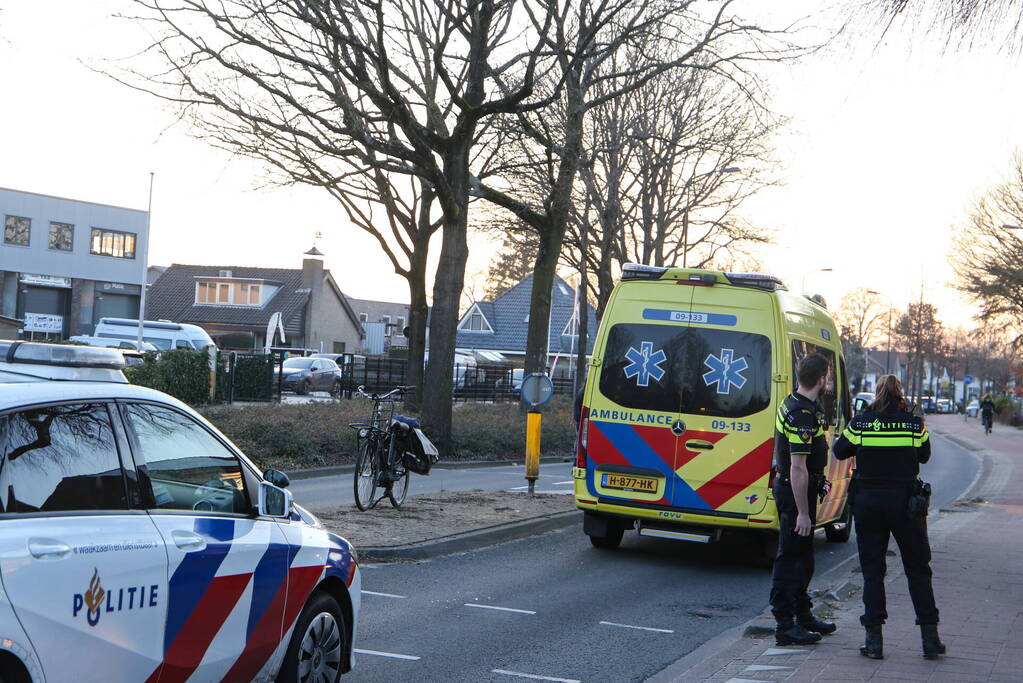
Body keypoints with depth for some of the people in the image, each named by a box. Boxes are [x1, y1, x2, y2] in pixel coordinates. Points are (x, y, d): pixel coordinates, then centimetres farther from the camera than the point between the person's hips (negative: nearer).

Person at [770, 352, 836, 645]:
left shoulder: (791, 404, 9)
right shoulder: (804, 414, -24)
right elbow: (798, 467, -27)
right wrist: (803, 512, -25)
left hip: (789, 487, 10)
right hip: (796, 492, -10)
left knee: (802, 556, 20)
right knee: (791, 558, -4)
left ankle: (802, 615, 32)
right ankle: (785, 626, 2)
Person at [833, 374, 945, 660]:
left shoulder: (859, 423, -4)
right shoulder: (915, 424, -3)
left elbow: (840, 451, 8)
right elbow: (924, 456, 11)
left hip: (867, 501, 0)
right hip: (905, 502, 0)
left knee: (872, 571, 7)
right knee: (918, 569, 10)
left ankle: (874, 640, 4)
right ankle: (930, 638, 11)